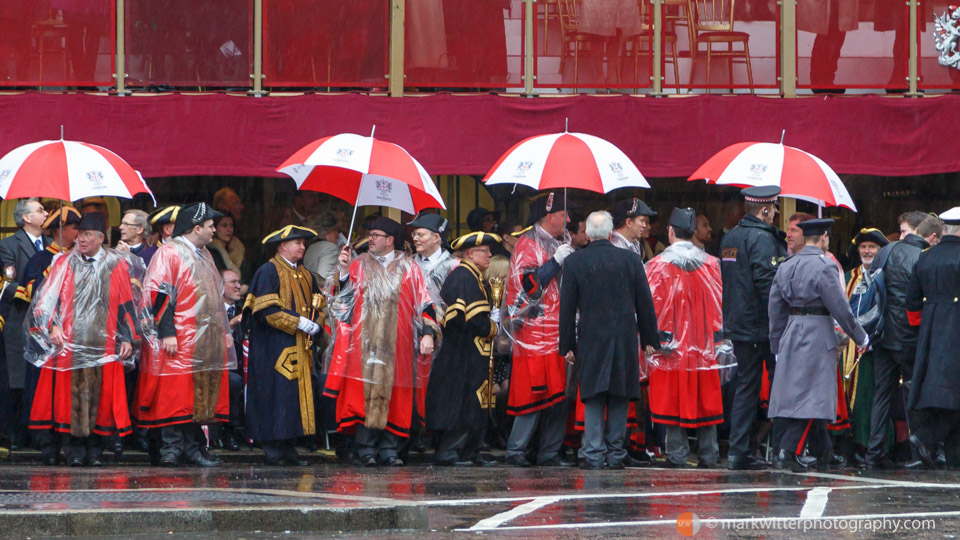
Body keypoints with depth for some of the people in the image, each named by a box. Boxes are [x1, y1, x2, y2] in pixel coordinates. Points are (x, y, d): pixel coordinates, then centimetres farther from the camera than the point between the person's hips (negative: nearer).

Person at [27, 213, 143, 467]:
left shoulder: (117, 266, 9)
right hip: (68, 344, 0)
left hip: (103, 346, 0)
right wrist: (52, 326, -9)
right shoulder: (64, 263, 9)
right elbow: (48, 298, 5)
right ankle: (74, 449, -2)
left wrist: (127, 338, 3)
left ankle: (94, 450, 3)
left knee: (99, 396, -2)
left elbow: (127, 304, 10)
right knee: (70, 395, -5)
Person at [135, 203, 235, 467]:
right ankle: (171, 446, -8)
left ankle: (192, 446, 9)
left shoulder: (204, 255, 20)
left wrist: (223, 331, 22)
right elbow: (159, 294, -13)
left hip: (206, 341, 8)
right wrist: (167, 333, -20)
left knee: (201, 397, 5)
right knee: (174, 394, -10)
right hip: (178, 340, -8)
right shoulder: (169, 252, -7)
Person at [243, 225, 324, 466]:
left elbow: (319, 306, 22)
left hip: (300, 346, 8)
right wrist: (298, 322, -17)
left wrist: (315, 324, 0)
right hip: (275, 346, -8)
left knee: (298, 393, 3)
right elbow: (266, 310, -16)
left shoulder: (305, 275, 18)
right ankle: (272, 447, -9)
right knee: (276, 395, -11)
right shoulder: (269, 272, -7)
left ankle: (289, 447, 5)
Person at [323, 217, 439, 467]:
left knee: (392, 395, -2)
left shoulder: (408, 269, 7)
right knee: (365, 392, -6)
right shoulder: (359, 265, 11)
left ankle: (389, 448, 2)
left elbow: (424, 303, 3)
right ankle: (366, 448, -4)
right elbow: (345, 299, 6)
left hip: (395, 346, 0)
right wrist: (344, 270, -7)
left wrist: (427, 333, -9)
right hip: (365, 343, 0)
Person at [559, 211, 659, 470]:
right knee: (619, 399, 7)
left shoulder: (574, 262, -4)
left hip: (591, 341, -1)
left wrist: (568, 345, 5)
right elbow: (645, 303, 3)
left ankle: (593, 454, -3)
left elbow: (567, 308, -1)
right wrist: (649, 339, 11)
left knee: (593, 400, 3)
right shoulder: (630, 259, -1)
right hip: (625, 341, 1)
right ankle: (616, 454, 8)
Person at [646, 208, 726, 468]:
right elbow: (719, 306, 7)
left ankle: (676, 453, -2)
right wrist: (718, 339, 12)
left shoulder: (658, 265, -6)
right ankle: (708, 454, 8)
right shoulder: (711, 264, 4)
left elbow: (653, 307, -7)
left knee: (673, 398, 1)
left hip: (672, 346, -3)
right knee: (705, 398, 8)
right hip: (704, 346, 3)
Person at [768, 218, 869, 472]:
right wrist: (860, 337, -2)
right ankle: (791, 449, -15)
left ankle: (823, 453, 21)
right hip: (818, 336, -8)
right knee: (814, 393, -5)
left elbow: (775, 309, 12)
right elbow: (840, 308, -13)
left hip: (792, 335, 8)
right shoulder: (824, 267, -13)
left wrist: (778, 346, 19)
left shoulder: (786, 267, 9)